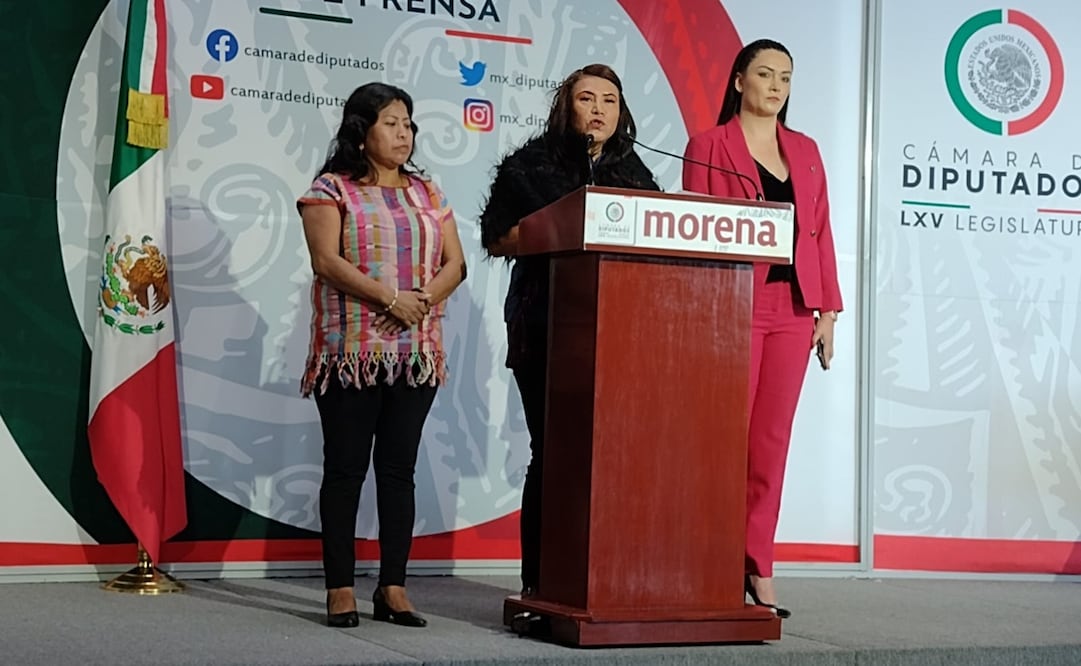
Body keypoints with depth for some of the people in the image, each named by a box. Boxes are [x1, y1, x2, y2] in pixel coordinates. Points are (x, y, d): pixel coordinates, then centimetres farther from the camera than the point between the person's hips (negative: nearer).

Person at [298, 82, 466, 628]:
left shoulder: (427, 193, 16)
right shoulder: (332, 189, 2)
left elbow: (455, 264, 10)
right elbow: (327, 261, -11)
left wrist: (423, 299, -10)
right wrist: (391, 299, -18)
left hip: (416, 352, 4)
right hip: (352, 352, -4)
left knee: (399, 469, 5)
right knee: (346, 467, -1)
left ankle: (393, 589, 10)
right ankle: (340, 589, 4)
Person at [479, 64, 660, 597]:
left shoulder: (634, 172, 17)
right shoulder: (531, 166, 6)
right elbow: (496, 238, 0)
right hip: (545, 328, -3)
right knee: (551, 449, -3)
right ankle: (539, 583, 4)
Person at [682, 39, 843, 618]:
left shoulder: (805, 151, 16)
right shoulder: (708, 146, 3)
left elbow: (820, 232, 14)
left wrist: (828, 309, 7)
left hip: (793, 310, 4)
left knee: (772, 440, 4)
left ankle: (757, 568, 10)